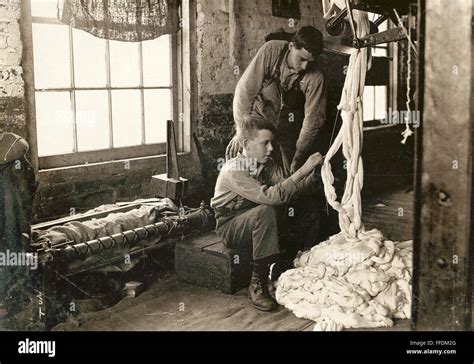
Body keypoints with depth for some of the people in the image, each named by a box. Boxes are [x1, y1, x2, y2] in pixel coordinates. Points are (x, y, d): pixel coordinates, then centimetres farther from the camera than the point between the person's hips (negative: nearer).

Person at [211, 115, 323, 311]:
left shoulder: (267, 163, -2)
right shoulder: (233, 170, -26)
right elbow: (271, 196, -38)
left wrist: (314, 175, -26)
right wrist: (303, 170, -40)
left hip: (255, 222, 7)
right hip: (229, 227, -7)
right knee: (266, 211, -36)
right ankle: (258, 284, -27)